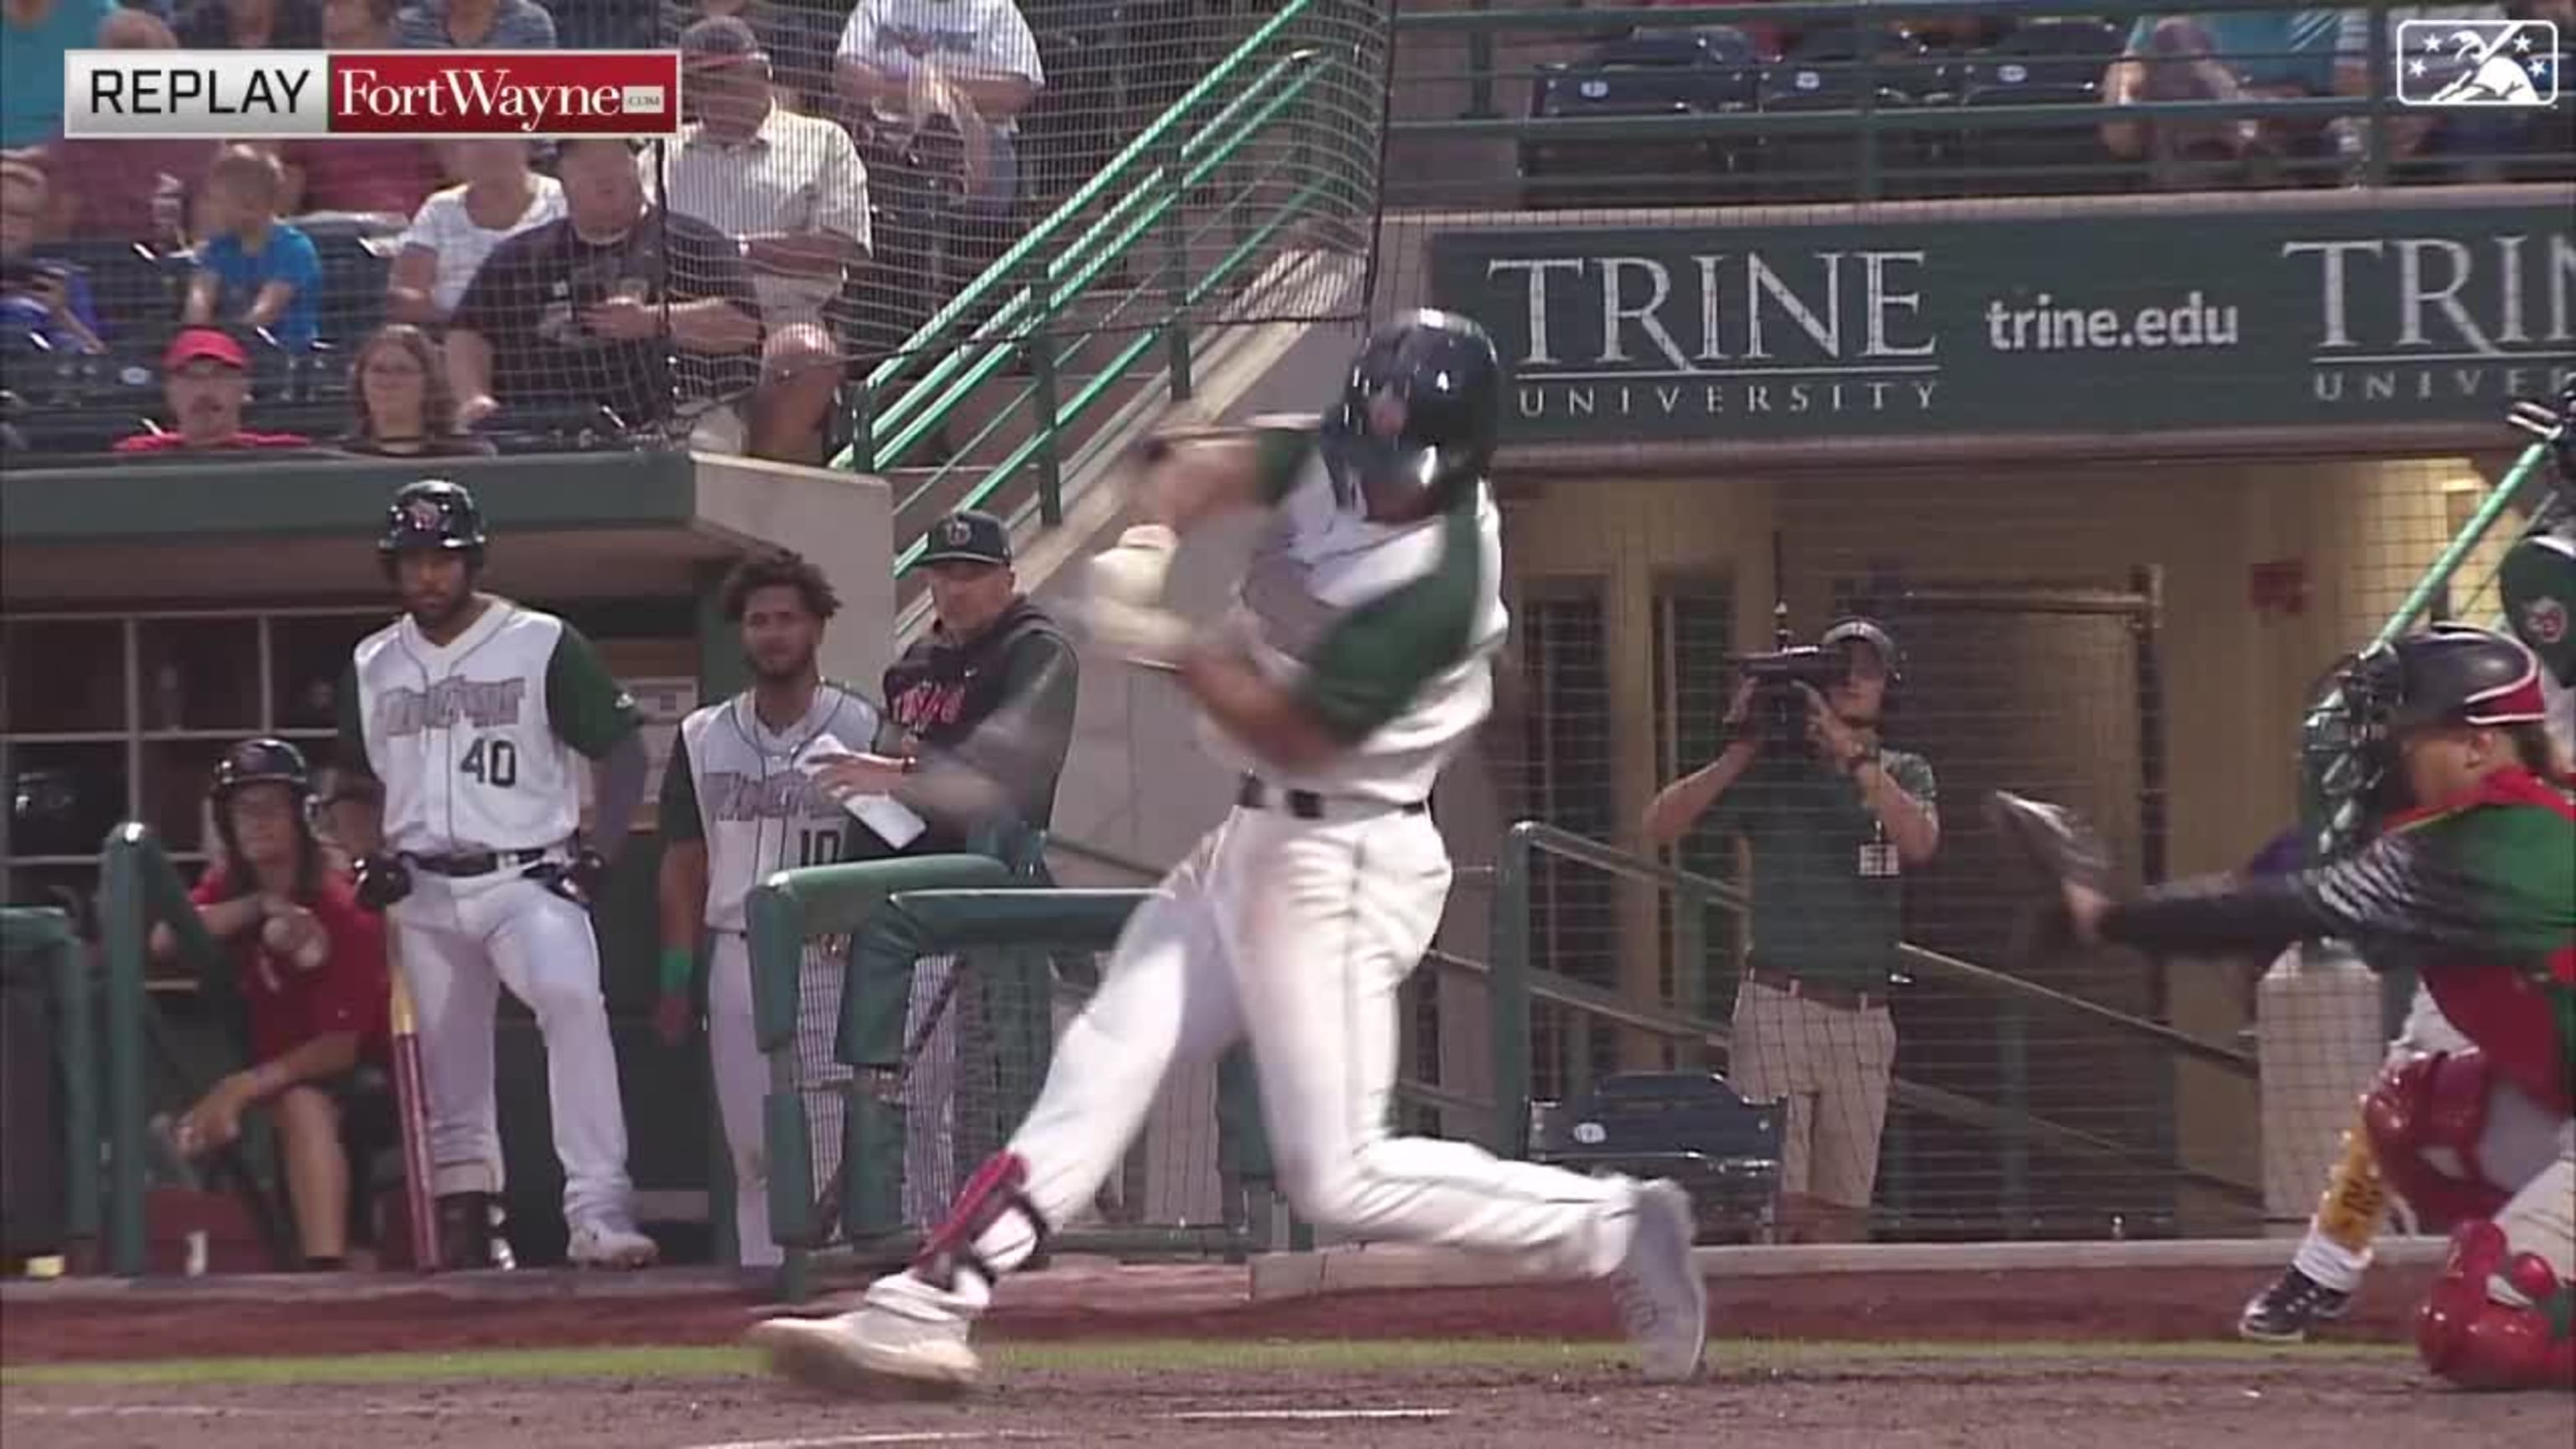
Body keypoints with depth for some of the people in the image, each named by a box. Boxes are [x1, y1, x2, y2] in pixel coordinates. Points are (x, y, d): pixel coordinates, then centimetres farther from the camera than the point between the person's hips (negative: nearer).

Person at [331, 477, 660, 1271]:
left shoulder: (543, 646, -1)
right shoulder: (374, 665, 12)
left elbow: (623, 750, 2)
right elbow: (353, 780, 24)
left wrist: (598, 855, -9)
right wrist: (370, 856, 5)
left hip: (527, 881, -5)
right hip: (425, 896, 5)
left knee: (573, 1000, -28)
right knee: (449, 1072, 4)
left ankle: (599, 1212, -33)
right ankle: (465, 1234, 14)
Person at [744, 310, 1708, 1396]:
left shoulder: (1435, 590, -25)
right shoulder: (1338, 462, -1)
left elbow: (1288, 731, -23)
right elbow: (1216, 466, -9)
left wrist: (1172, 648, -23)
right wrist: (1149, 540, -28)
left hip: (1343, 865, -9)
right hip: (1256, 839, 9)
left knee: (1342, 1180, -9)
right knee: (1102, 1065, 5)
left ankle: (1611, 1228, 4)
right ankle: (923, 1314, 4)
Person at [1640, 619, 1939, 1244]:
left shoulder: (1903, 775, 11)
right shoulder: (1774, 771, 4)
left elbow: (1920, 841, -12)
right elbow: (1661, 824, -4)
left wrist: (1852, 755, -17)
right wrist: (1738, 753, -12)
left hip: (1864, 1018, 3)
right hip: (1781, 1007, -3)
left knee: (1841, 1213, 2)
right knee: (1776, 1204, -12)